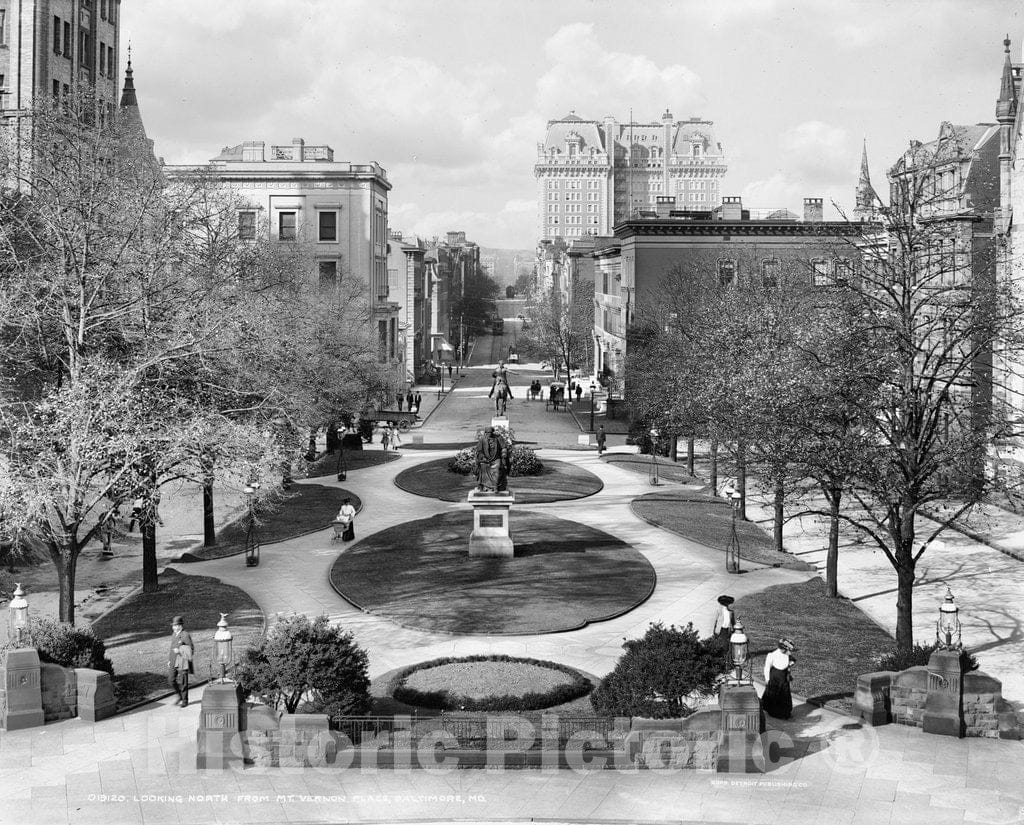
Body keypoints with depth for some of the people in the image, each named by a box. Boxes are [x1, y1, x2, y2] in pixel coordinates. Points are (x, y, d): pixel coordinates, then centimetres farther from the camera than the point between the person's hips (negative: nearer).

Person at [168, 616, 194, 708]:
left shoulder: (185, 635, -10)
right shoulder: (174, 635, 15)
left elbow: (191, 649, -10)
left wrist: (180, 650, -20)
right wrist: (169, 660, 18)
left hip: (182, 662, -7)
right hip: (174, 661, 7)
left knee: (182, 681, -4)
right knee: (171, 679, 2)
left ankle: (185, 701, 7)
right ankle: (180, 697, 21)